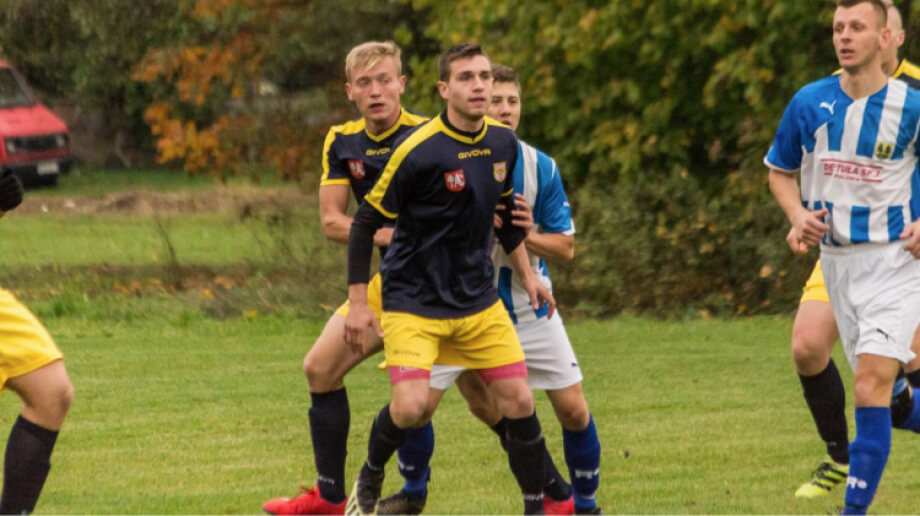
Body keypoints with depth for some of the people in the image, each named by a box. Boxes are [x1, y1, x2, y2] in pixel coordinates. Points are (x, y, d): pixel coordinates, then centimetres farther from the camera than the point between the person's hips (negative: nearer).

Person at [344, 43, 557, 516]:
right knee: (410, 407, -20)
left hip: (478, 300, 6)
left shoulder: (503, 143, 1)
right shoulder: (419, 151, -20)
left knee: (519, 402, -1)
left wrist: (526, 274, 19)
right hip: (413, 300, -6)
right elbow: (365, 222, -12)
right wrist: (358, 302, -13)